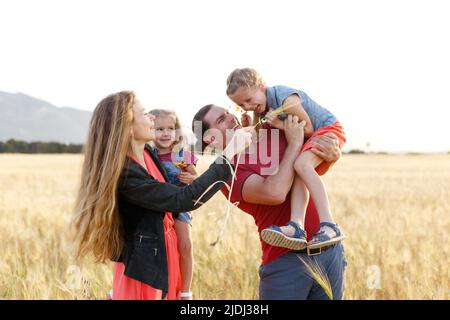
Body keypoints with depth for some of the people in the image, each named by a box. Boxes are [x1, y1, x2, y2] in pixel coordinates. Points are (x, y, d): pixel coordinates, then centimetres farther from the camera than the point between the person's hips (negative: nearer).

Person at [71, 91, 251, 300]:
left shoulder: (147, 153, 3)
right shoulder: (124, 173, -24)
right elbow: (184, 200, -26)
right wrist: (229, 154, -23)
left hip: (163, 258, 8)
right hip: (144, 267, -8)